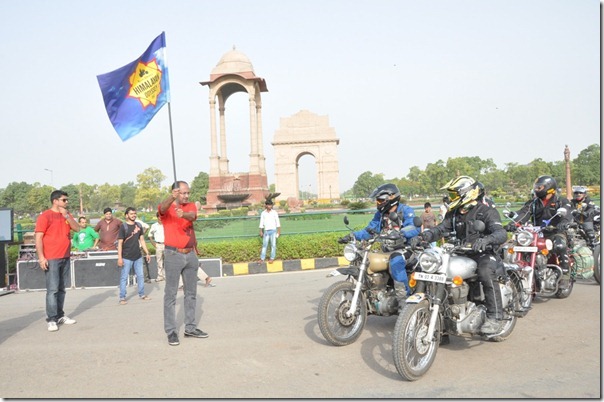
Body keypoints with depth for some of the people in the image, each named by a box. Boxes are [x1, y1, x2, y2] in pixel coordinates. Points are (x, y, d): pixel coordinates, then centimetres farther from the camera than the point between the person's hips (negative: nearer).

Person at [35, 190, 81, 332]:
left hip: (65, 258, 7)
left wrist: (67, 215, -7)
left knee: (61, 288, 10)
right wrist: (41, 257, -16)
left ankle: (60, 316, 17)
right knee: (52, 289, -7)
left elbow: (77, 228, 4)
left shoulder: (67, 214, 14)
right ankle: (51, 320, -4)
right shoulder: (45, 216, -6)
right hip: (51, 259, -7)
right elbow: (38, 237, -10)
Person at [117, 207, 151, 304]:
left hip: (138, 256, 5)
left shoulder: (138, 225, 7)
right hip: (127, 257, -5)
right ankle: (122, 297, 9)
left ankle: (142, 294, 23)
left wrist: (147, 253, 10)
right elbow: (120, 243, -10)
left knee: (140, 276, 11)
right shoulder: (123, 227, -8)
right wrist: (119, 258, -15)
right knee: (124, 277, 2)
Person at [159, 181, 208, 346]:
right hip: (173, 255, -5)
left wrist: (183, 214, -41)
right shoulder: (166, 208, -5)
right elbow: (163, 208, -30)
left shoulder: (191, 206, 6)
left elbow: (192, 216, -17)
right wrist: (172, 196, -51)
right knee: (171, 294, -2)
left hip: (190, 254, 5)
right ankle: (171, 331, 3)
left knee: (191, 293, 12)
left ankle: (190, 328, 23)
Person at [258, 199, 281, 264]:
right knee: (264, 244, 2)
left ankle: (272, 258, 8)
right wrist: (261, 231, 2)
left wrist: (279, 231, -3)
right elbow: (261, 223, 6)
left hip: (273, 230, -1)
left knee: (273, 245, 1)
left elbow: (277, 222, 1)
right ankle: (262, 259, 5)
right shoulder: (263, 213, 3)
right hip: (266, 231, 1)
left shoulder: (274, 212, -1)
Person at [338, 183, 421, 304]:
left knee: (396, 260, -38)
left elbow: (415, 227, -21)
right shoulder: (380, 214, 16)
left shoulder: (406, 211, -5)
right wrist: (352, 236, -1)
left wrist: (400, 233, -40)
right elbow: (369, 230, 14)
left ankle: (403, 296, -31)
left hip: (405, 248, -7)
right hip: (387, 251, 7)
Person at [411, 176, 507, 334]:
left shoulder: (486, 211, -7)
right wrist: (423, 236, -18)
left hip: (484, 253, -6)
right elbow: (441, 229, 2)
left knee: (486, 273, -37)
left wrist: (486, 239, -42)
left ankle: (494, 316, -26)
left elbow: (502, 234, -20)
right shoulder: (454, 213, 13)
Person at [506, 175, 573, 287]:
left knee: (560, 247, -34)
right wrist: (513, 223, -25)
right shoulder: (533, 202, 14)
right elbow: (523, 213, -4)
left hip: (556, 233, -3)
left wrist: (564, 223, -40)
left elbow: (567, 213, -15)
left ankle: (565, 277, -24)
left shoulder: (561, 201, 5)